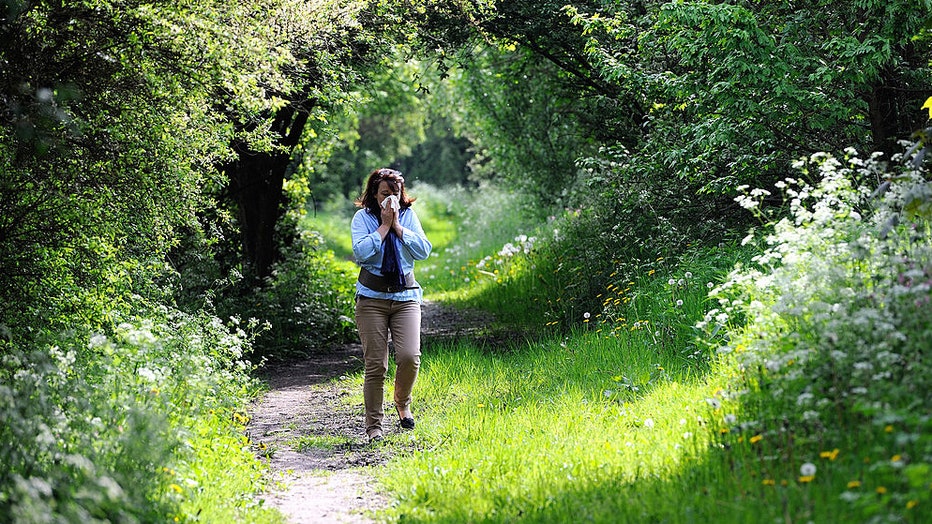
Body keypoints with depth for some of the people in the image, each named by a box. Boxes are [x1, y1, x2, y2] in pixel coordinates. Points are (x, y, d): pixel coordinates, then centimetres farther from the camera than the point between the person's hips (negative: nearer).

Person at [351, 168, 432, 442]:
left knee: (409, 357, -14)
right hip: (372, 298, -2)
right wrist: (384, 225, -10)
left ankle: (402, 402, 17)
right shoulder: (363, 217, 1)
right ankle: (374, 425, 8)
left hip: (406, 296, 2)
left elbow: (423, 250, -3)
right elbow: (361, 252, -14)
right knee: (375, 365, -5)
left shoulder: (409, 215, 8)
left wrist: (397, 225, -7)